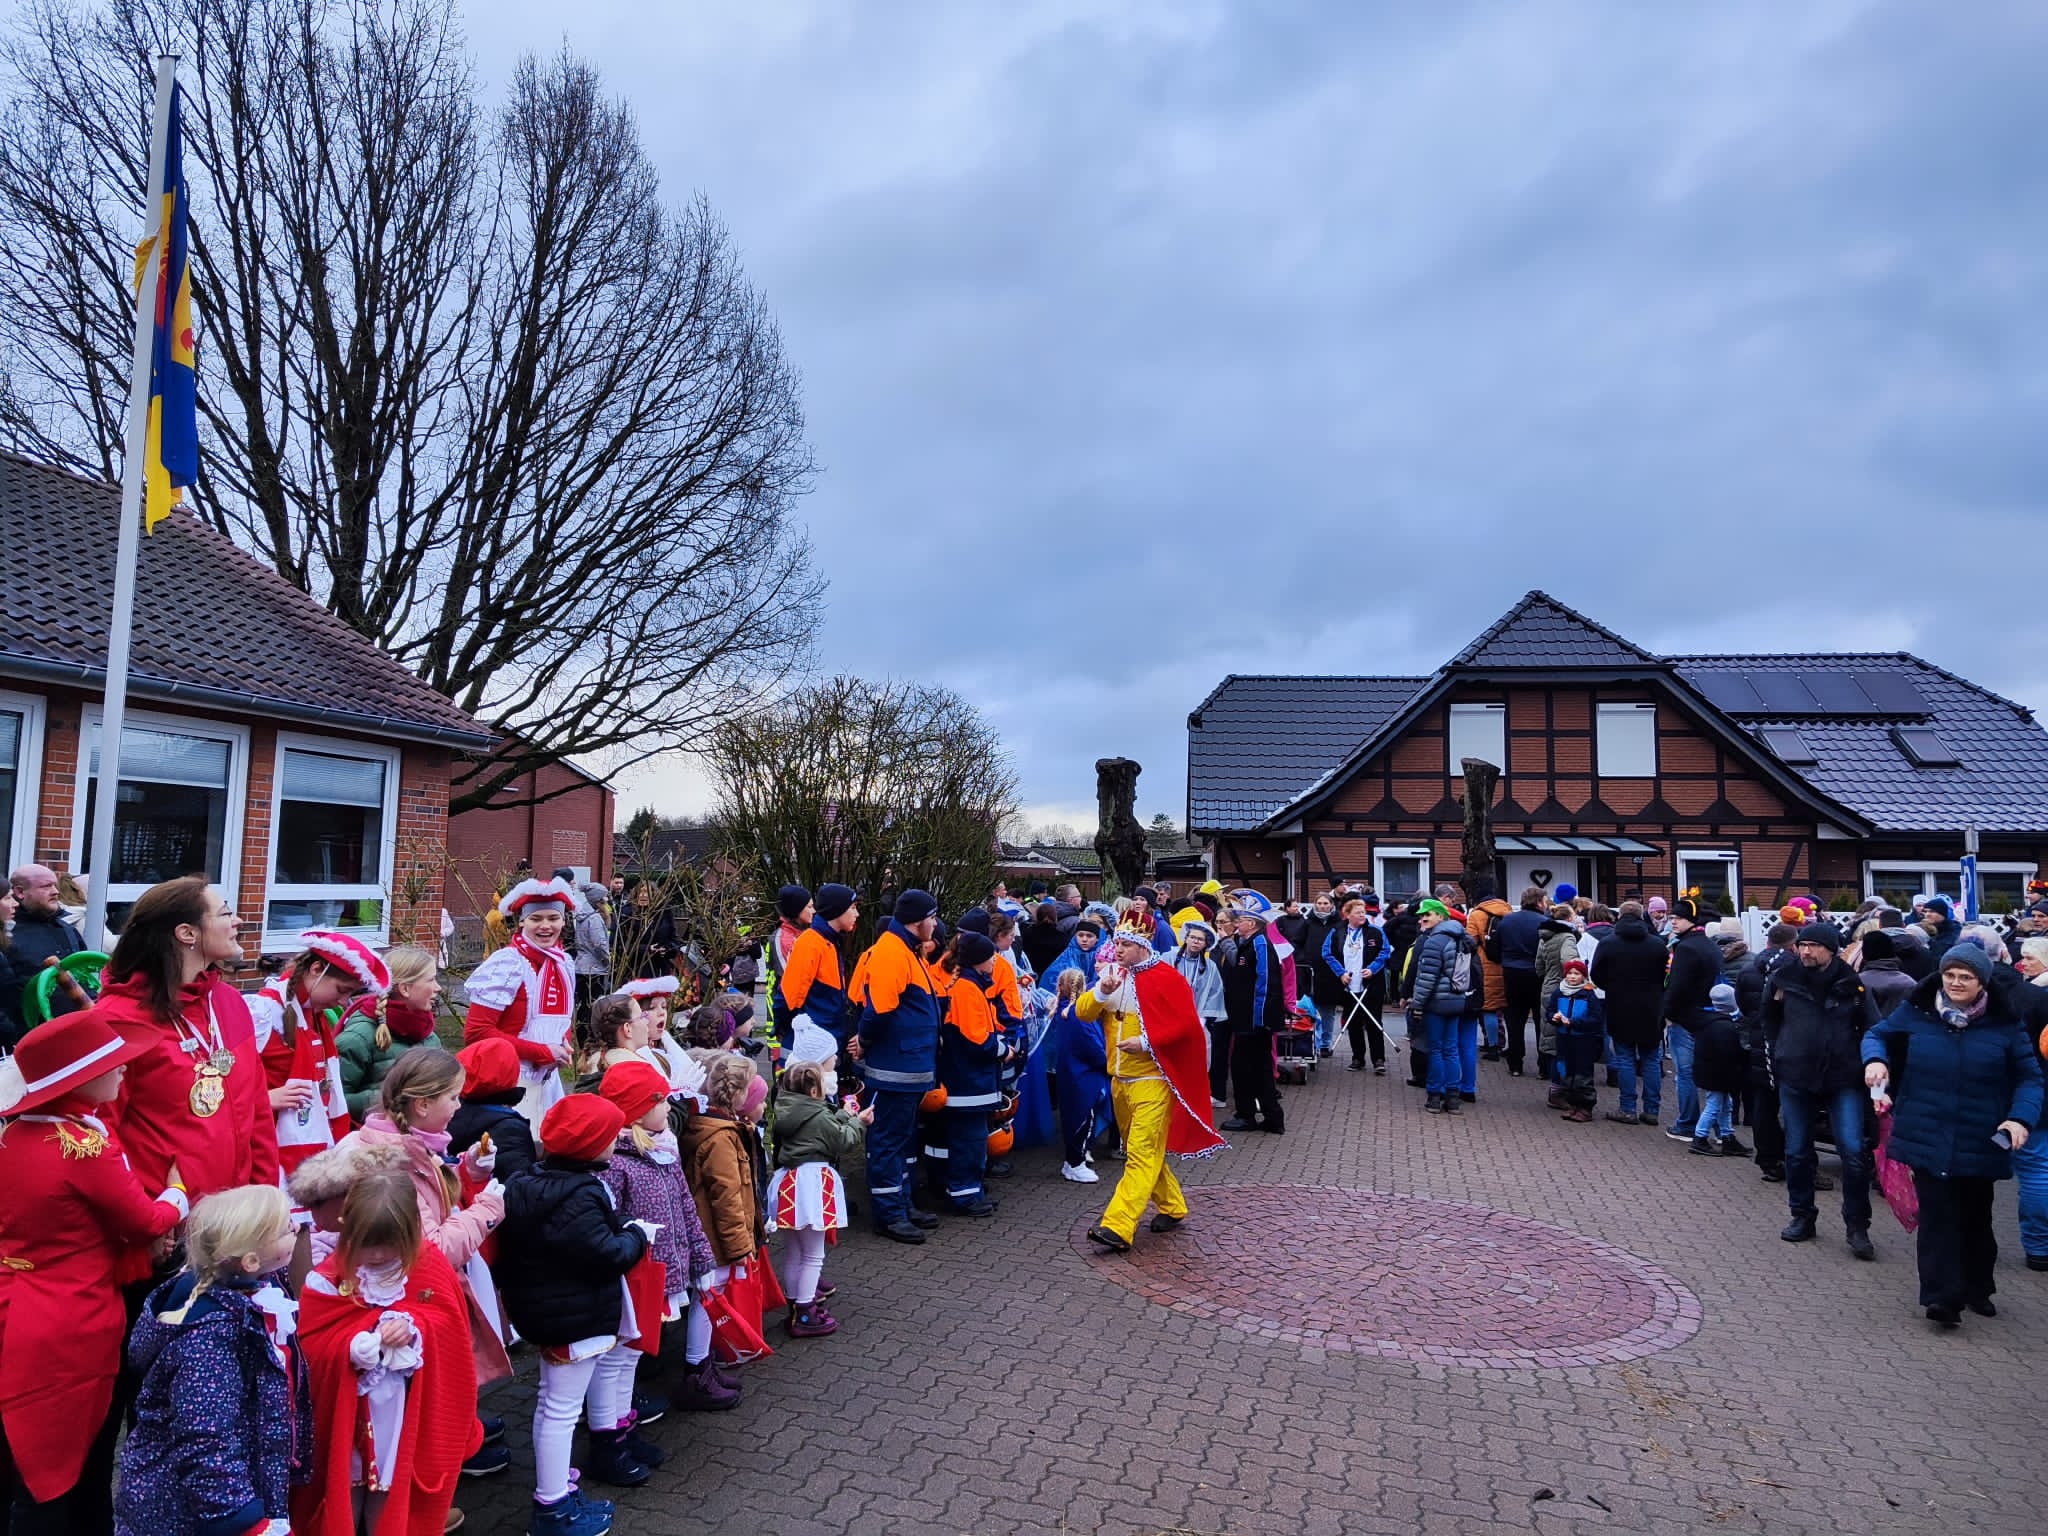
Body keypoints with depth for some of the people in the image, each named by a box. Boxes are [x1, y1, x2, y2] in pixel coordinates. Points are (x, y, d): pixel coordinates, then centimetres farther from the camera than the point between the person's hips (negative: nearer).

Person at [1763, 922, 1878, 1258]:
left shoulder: (1851, 983, -3)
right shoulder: (1784, 978, -1)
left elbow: (1871, 1029, 4)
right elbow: (1769, 1020, 14)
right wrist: (1777, 1056, 10)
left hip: (1843, 1079, -1)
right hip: (1795, 1078, 1)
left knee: (1853, 1151, -7)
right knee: (1797, 1151, 9)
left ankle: (1857, 1225, 7)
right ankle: (1802, 1217, 24)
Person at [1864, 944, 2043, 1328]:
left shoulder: (2004, 1024, -2)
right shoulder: (1917, 1013, -2)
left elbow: (2029, 1077, 2)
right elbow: (1876, 1034, 12)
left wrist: (2022, 1117, -14)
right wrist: (1875, 1059, -10)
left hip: (1980, 1142, 1)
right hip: (1927, 1137, -1)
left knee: (1975, 1218, 17)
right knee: (1937, 1215, -5)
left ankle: (1976, 1289, 35)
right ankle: (1943, 1297, -3)